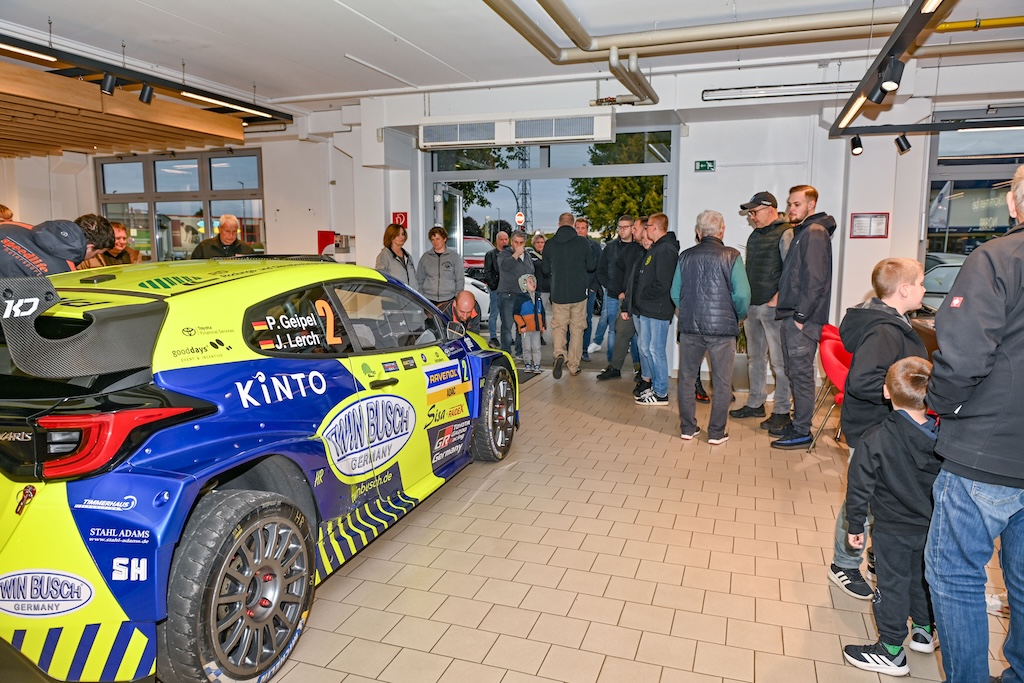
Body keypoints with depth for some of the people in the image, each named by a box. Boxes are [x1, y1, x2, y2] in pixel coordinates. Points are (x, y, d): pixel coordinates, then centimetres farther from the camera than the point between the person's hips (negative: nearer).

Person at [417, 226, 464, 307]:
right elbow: (419, 280, 14)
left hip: (449, 300, -1)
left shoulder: (454, 256, 5)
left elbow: (460, 280, 6)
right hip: (429, 300, 1)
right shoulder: (425, 257, 10)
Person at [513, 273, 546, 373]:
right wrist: (522, 325, -15)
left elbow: (542, 312, 16)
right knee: (527, 347, 5)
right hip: (526, 328, -4)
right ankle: (528, 364, 17)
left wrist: (544, 324, 10)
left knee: (536, 347, 5)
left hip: (537, 327, 4)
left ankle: (537, 364, 11)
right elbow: (516, 314, -8)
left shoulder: (538, 297, 10)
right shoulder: (520, 299, -7)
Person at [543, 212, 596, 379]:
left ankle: (560, 354, -15)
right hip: (579, 292, 0)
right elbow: (591, 266, -1)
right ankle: (574, 365, 14)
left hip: (558, 294, 0)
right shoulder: (583, 242, -6)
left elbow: (546, 270, 6)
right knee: (577, 328, 10)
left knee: (558, 326, 11)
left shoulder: (550, 244, -3)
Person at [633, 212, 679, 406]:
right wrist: (640, 297, 10)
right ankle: (651, 384, 25)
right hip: (646, 309, 10)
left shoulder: (666, 250, -15)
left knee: (656, 350, -4)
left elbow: (663, 284, -22)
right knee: (645, 348, 14)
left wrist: (644, 295, -11)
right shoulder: (655, 248, 17)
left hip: (657, 310, -10)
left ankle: (661, 393, 4)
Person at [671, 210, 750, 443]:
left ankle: (688, 428, 18)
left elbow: (675, 293, 5)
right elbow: (742, 294, -12)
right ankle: (716, 433, 12)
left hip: (689, 326, 3)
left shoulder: (685, 256, 3)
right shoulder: (730, 256, -6)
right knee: (722, 382, 8)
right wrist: (739, 316, 7)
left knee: (686, 378, 13)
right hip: (722, 327, -3)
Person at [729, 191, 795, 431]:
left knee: (779, 360, -3)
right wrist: (744, 299, 13)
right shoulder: (755, 235, 17)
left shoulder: (785, 233, -8)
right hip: (752, 305, 8)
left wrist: (778, 298, -18)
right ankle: (755, 404, 25)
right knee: (755, 357, 14)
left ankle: (782, 411, 5)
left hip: (773, 307, -8)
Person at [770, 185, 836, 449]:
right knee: (794, 373, 15)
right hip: (792, 316, 10)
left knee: (801, 374, -5)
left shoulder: (815, 233, -12)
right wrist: (787, 311, 15)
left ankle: (802, 432, 2)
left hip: (803, 319, -10)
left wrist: (801, 316, -20)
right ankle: (797, 423, 25)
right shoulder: (802, 232, 19)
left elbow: (815, 280, -19)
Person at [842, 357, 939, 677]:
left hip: (892, 531, -4)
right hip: (932, 528, 5)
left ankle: (892, 652, 19)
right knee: (923, 578, 23)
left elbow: (859, 488, -17)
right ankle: (924, 632, 44)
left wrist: (855, 525, -4)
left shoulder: (875, 440, -23)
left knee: (892, 585, 8)